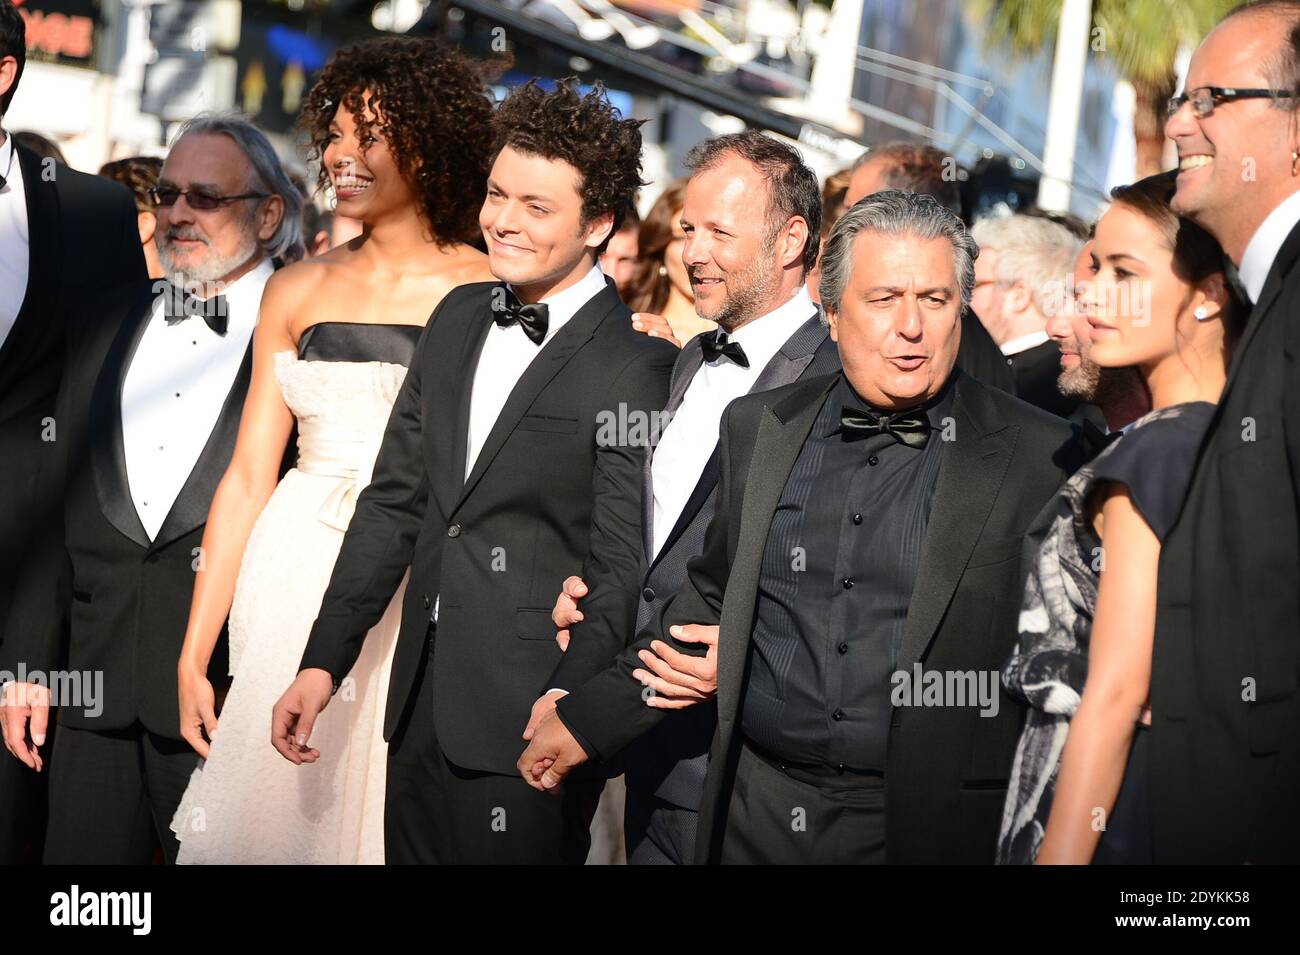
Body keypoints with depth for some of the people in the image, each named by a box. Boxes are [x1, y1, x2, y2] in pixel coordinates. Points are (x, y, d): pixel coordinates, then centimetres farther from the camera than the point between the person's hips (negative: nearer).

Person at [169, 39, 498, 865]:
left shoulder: (492, 295, -2)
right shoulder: (299, 292, 8)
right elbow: (248, 475, 8)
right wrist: (195, 652, 4)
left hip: (431, 597, -3)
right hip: (297, 584, 3)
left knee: (398, 824, 2)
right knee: (275, 815, 4)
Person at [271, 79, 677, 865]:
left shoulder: (636, 365, -12)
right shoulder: (459, 318, 10)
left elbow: (622, 570, -13)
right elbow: (394, 500, 14)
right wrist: (324, 661, 11)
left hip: (531, 722, -7)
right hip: (424, 708, 7)